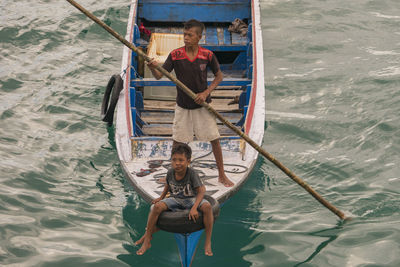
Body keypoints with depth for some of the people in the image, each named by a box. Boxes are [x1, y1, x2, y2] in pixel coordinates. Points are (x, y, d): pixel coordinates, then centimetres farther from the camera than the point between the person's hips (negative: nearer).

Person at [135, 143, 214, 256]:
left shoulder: (192, 174, -20)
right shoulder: (170, 172, -8)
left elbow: (201, 191, -22)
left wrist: (194, 208, -32)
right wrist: (161, 197, 14)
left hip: (191, 199, -3)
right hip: (175, 199, 3)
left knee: (207, 206, -34)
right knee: (157, 206, -26)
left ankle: (208, 242, -23)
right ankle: (147, 239, -12)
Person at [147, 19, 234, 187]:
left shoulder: (207, 55, -9)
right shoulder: (175, 55, -10)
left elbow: (219, 76, 2)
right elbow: (159, 76, -13)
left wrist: (206, 92, -11)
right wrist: (153, 68, -36)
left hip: (202, 104, 0)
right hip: (183, 105, 0)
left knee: (214, 139, 2)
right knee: (177, 141, 6)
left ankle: (222, 175, 17)